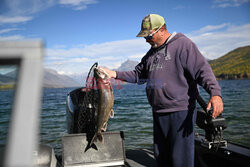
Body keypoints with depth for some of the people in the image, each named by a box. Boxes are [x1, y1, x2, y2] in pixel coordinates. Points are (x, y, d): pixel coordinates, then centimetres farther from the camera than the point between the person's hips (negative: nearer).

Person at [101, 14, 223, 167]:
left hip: (180, 112, -7)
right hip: (158, 113, 8)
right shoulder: (152, 52, 17)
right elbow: (138, 75, 21)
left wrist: (215, 93, -32)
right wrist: (115, 74, 9)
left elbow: (202, 70, -16)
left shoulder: (183, 44, -6)